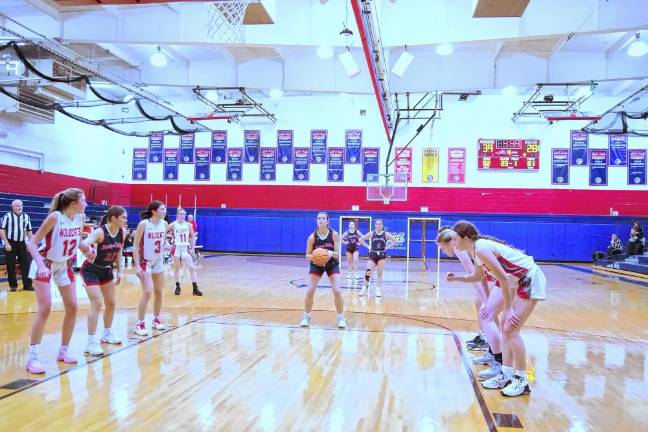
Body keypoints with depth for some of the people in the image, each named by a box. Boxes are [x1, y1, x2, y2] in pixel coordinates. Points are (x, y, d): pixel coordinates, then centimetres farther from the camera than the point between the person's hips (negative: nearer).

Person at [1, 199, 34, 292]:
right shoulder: (7, 216, -3)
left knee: (26, 264, 1)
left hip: (22, 243, 3)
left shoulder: (26, 217, 8)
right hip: (11, 243, -3)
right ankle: (13, 285, 14)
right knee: (11, 266, 3)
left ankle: (27, 285, 6)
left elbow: (29, 231, 14)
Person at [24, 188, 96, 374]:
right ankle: (32, 357, -6)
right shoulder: (55, 217, -24)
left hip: (65, 266, 6)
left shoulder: (81, 217, -6)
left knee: (72, 308, 3)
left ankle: (64, 351, 17)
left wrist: (87, 249, -9)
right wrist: (40, 264, -36)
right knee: (45, 308, -15)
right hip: (45, 265, -6)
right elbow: (32, 243, -22)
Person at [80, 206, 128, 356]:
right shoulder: (100, 232, -28)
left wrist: (119, 271, 6)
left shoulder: (122, 232, -9)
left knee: (111, 303, 14)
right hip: (91, 270, -7)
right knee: (97, 304, -15)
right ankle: (91, 343, -7)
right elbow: (84, 244, -45)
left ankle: (107, 334, 33)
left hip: (106, 270, 7)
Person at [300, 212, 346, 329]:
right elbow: (307, 255, -9)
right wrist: (313, 257, -32)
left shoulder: (334, 235, -18)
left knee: (337, 291, -11)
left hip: (332, 265, -1)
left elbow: (337, 254, -17)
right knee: (309, 291, -6)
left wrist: (331, 253, -40)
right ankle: (306, 317, 15)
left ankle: (341, 318, 7)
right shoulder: (312, 237, -16)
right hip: (316, 265, 1)